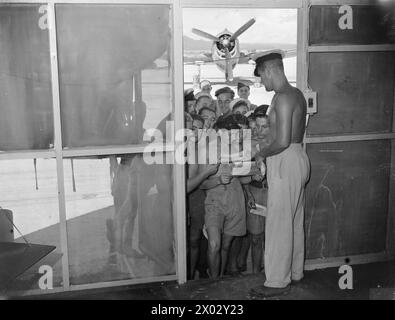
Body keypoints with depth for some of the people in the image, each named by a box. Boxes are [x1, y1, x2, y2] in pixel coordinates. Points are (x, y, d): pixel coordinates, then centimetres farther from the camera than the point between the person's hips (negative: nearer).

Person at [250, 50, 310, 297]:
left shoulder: (282, 98, -18)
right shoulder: (296, 93, 12)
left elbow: (282, 142, -24)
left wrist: (262, 153, -8)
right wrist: (268, 151, 13)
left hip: (285, 162, -10)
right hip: (298, 158, 10)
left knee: (279, 223, -1)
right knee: (295, 221, 18)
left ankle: (278, 282, 10)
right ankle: (295, 272, 32)